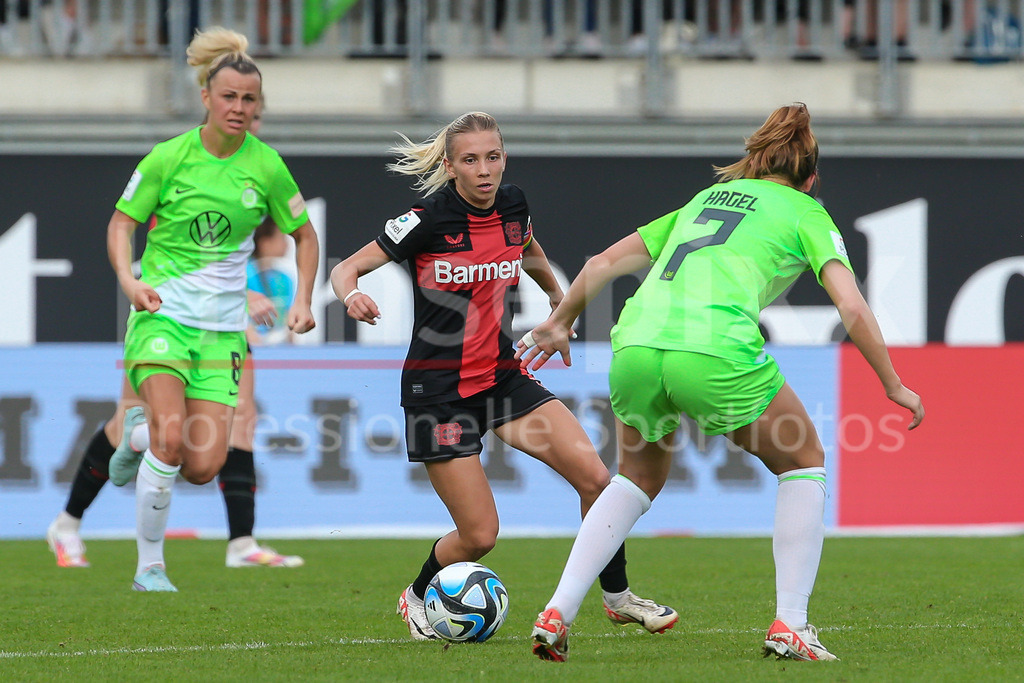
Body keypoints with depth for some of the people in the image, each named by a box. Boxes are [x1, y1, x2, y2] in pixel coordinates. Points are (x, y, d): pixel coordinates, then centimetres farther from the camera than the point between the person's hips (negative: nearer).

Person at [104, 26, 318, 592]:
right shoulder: (169, 157, -5)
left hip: (224, 326, 3)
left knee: (203, 466, -8)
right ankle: (149, 568, -9)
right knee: (172, 438, -24)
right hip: (163, 312, -3)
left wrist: (302, 300, 1)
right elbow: (121, 222, 3)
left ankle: (142, 439, 28)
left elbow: (304, 234, 14)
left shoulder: (266, 166, 1)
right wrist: (128, 279, -14)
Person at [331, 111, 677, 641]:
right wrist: (352, 295, -33)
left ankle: (618, 596, 11)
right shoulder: (428, 220, -16)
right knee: (479, 535, -7)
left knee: (595, 477, -10)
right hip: (438, 391, -5)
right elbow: (345, 268, -11)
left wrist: (558, 296, 39)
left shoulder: (512, 206, 0)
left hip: (502, 375, 5)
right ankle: (417, 597, 24)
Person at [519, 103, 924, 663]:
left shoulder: (706, 198, 31)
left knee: (637, 480, 28)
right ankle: (789, 624, 8)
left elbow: (604, 262, 33)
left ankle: (555, 616, 14)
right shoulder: (805, 212, 18)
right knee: (804, 463, 18)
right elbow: (852, 308, 5)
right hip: (716, 351, -5)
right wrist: (893, 386, 14)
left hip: (635, 345, 5)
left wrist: (558, 323, 45)